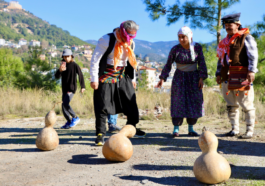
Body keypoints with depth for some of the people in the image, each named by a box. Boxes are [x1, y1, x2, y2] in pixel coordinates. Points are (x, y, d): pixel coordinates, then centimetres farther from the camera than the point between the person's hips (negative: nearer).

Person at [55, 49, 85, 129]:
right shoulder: (63, 66, 11)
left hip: (71, 88, -7)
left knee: (65, 103, -21)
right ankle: (69, 121, 23)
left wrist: (83, 87, -6)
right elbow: (57, 76, 3)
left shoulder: (74, 65, -5)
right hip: (64, 89, 7)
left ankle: (75, 118, -6)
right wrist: (60, 70, -18)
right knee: (63, 106, 8)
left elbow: (80, 75, -2)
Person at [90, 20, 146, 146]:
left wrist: (133, 78, 19)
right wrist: (94, 79, -16)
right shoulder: (107, 40, -13)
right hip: (106, 77, -6)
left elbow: (131, 61, 21)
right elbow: (95, 59, -14)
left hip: (122, 76, 6)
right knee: (103, 106, -6)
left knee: (131, 101, 8)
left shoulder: (131, 43, 8)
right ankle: (100, 134, 3)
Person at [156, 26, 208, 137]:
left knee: (194, 102, 1)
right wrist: (162, 78, -8)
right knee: (178, 102, -6)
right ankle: (176, 129, -1)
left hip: (193, 78, 2)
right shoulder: (175, 49, -9)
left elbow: (202, 63, 0)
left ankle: (191, 129, 10)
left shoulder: (197, 47, -4)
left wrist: (201, 78, -6)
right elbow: (168, 65, -3)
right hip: (179, 78, -2)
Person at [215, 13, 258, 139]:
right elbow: (221, 59, 23)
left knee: (246, 104, -4)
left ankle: (250, 130, 2)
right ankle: (235, 129, 17)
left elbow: (253, 56, -8)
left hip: (242, 76, -7)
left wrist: (251, 71, -18)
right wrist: (218, 73, 15)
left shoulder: (246, 38, 1)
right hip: (227, 77, 7)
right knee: (231, 105, 9)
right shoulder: (225, 41, 21)